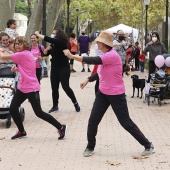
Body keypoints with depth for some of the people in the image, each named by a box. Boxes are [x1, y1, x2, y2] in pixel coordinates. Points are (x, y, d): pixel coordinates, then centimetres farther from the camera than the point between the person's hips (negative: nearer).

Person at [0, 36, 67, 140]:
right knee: (12, 109, 4)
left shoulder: (23, 54, -18)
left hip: (31, 88, -10)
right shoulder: (25, 54, 13)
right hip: (22, 87, 10)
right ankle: (22, 131, 20)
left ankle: (61, 127, 9)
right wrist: (17, 69, 8)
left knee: (39, 113, -4)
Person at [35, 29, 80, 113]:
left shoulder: (62, 42, -14)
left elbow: (47, 39, -22)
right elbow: (45, 53, 14)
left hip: (64, 68, -7)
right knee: (54, 88, 5)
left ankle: (75, 103, 8)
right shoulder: (54, 44, 9)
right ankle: (55, 106, 13)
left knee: (66, 87, -8)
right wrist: (48, 48, -7)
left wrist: (38, 34, -10)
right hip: (54, 68, 7)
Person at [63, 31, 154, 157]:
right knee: (93, 121, 2)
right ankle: (90, 147, 19)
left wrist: (71, 56, -31)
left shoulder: (112, 55, -23)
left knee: (126, 122, 0)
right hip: (103, 93, 8)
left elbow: (93, 61, -32)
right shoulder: (105, 56, 5)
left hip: (116, 95, -8)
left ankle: (148, 145, 14)